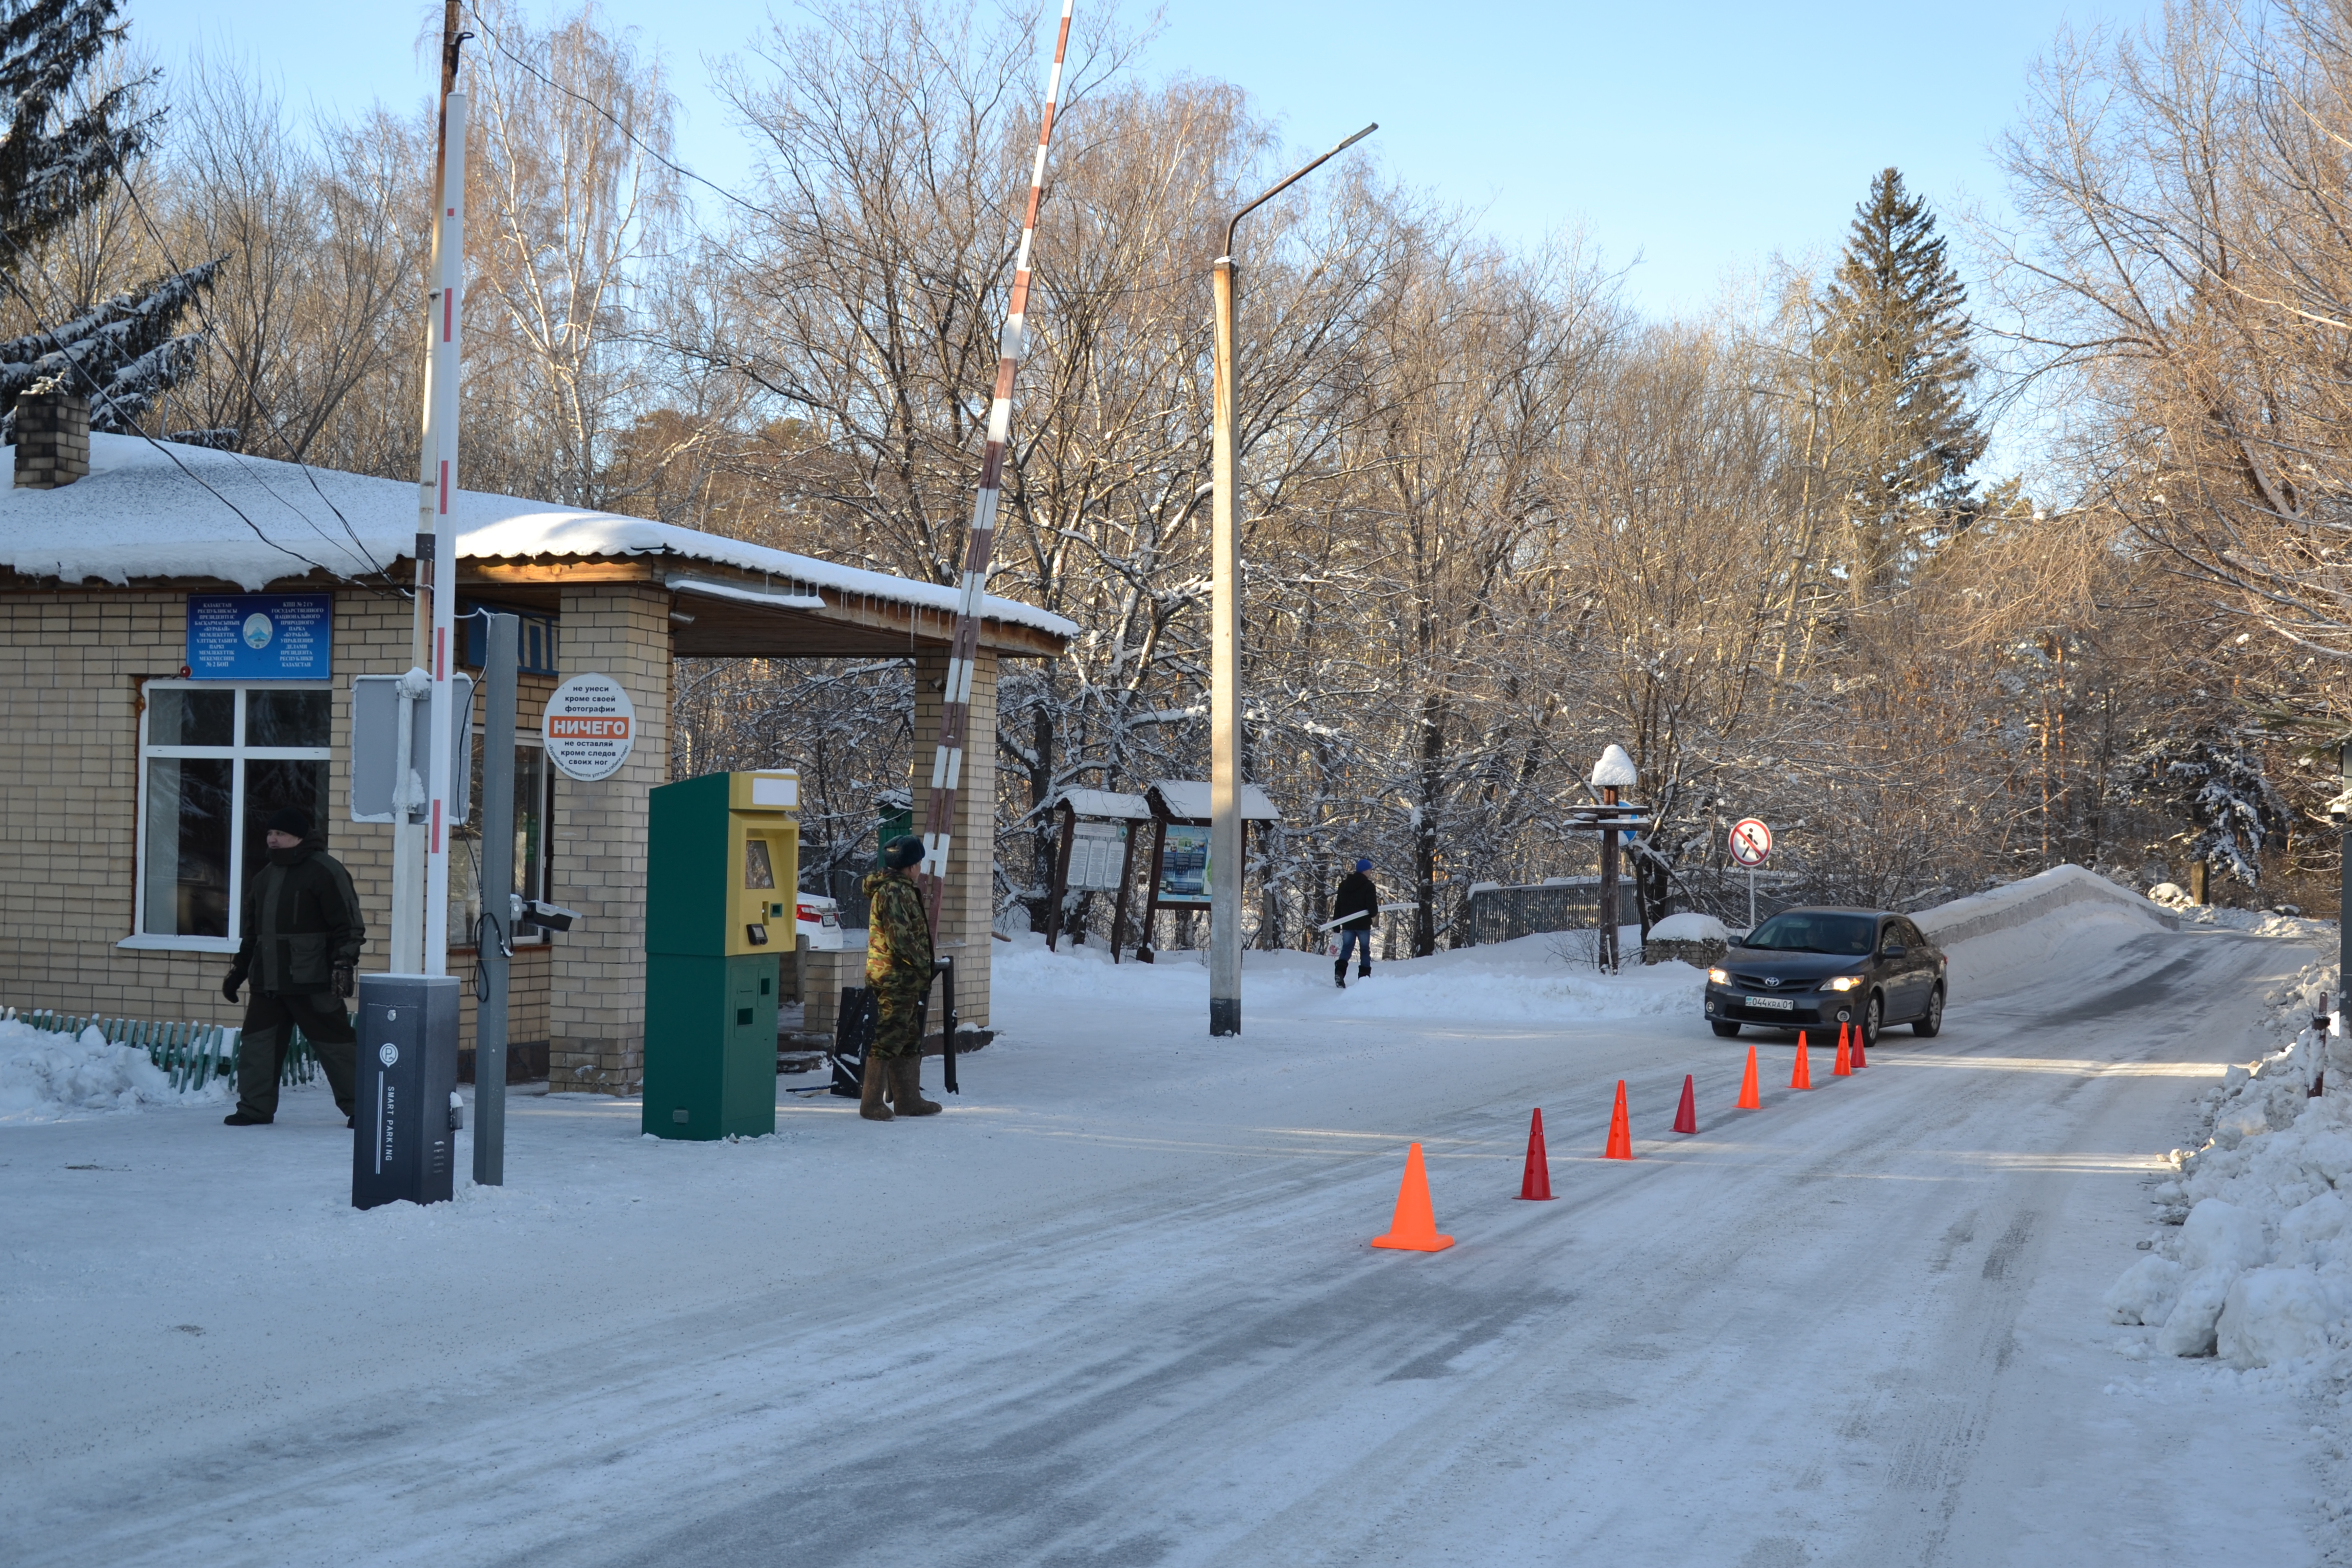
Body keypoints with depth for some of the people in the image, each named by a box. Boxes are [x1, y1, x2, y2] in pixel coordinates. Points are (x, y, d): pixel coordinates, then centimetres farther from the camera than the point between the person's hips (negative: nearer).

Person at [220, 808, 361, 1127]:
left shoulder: (325, 871, -6)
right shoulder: (264, 877, 18)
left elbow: (349, 925, -10)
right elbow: (253, 931, 28)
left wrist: (344, 965, -18)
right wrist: (238, 970, 25)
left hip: (311, 982, -7)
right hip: (268, 981, 7)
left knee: (334, 1043, -3)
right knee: (257, 1042, 5)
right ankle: (255, 1109, 14)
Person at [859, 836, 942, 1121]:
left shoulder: (899, 889, 18)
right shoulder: (894, 891, -16)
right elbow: (901, 937, -22)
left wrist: (921, 969, 16)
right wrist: (923, 968, -14)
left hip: (902, 979, 11)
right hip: (896, 977, -11)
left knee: (910, 1039, 16)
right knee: (888, 1038, -7)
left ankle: (909, 1099, 23)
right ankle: (871, 1103, -3)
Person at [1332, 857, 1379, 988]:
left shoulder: (1344, 884, 7)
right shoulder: (1368, 886, -11)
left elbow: (1337, 906, 7)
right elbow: (1373, 908, -16)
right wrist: (1374, 913, 9)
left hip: (1347, 924, 4)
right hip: (1363, 924, -4)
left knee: (1346, 949, 4)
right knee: (1365, 950, 9)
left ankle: (1339, 972, -18)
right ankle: (1364, 976, 6)